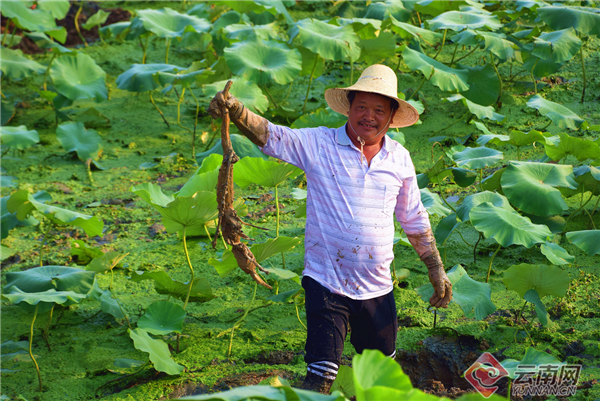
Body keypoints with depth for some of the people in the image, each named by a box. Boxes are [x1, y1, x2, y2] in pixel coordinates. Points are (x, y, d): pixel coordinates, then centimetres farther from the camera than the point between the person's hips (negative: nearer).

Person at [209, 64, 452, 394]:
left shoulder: (399, 159, 5)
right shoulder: (318, 144, -6)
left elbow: (413, 218, 15)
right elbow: (270, 135, -20)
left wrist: (436, 268, 17)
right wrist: (235, 110, -39)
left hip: (377, 288, 4)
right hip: (326, 283, -4)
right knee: (320, 377, -7)